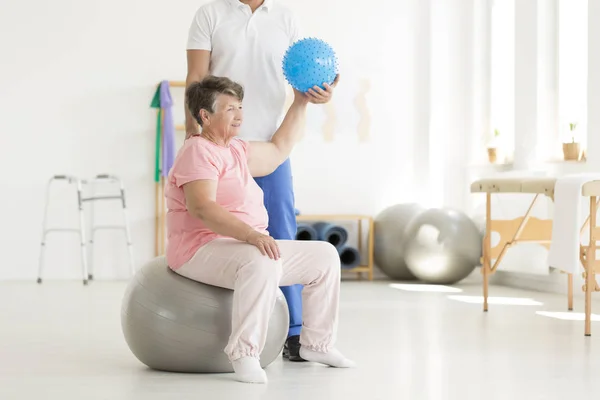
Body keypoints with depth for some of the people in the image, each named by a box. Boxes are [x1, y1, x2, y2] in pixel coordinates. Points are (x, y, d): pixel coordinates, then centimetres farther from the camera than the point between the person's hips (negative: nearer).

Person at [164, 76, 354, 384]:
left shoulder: (236, 150, 18)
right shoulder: (199, 151, -14)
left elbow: (277, 151, 32)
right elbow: (201, 208, -28)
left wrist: (300, 103, 28)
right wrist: (251, 235, -39)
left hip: (246, 247, 10)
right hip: (202, 250, -10)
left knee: (325, 256, 9)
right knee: (262, 263, -42)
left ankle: (316, 343, 14)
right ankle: (243, 353, -35)